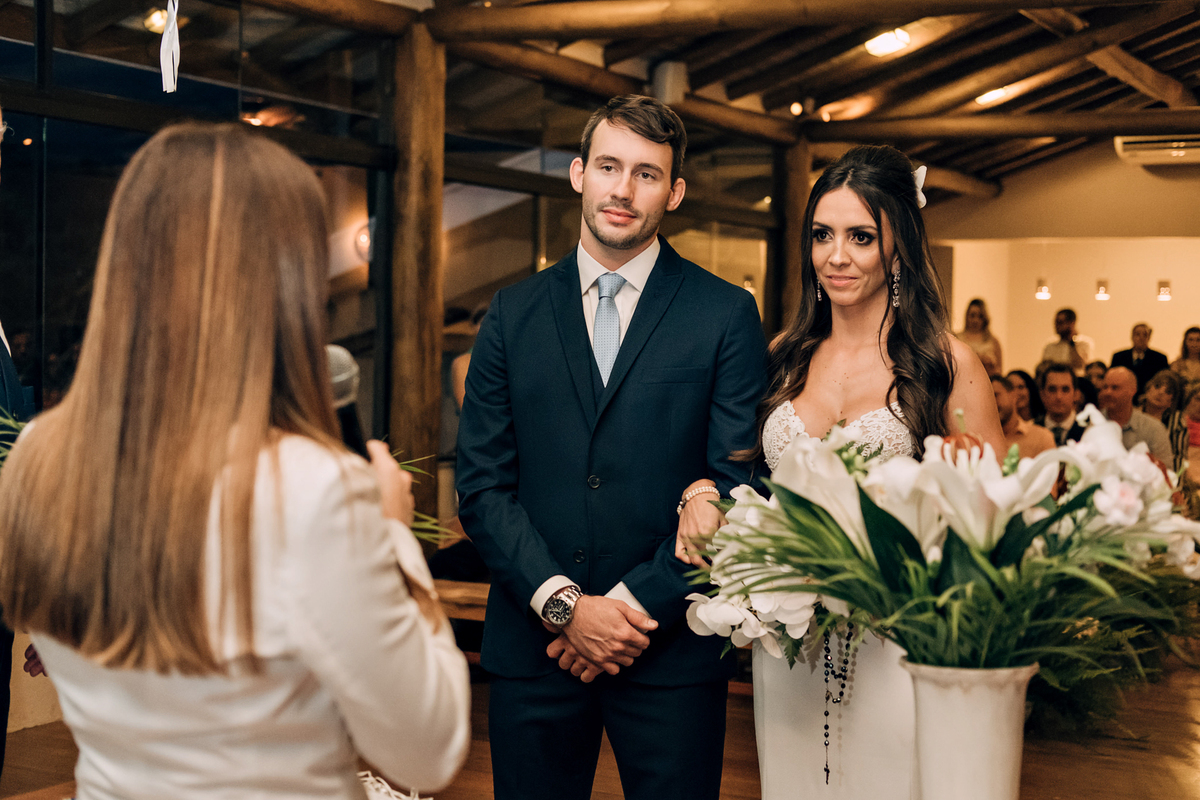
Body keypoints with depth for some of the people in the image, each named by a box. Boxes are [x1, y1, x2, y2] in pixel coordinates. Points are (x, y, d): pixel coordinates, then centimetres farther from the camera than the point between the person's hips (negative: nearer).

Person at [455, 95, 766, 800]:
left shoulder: (727, 314, 0)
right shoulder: (515, 313, 6)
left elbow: (737, 480, -6)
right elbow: (483, 485, 2)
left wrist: (634, 603, -12)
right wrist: (562, 604, -10)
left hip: (671, 649, -2)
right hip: (534, 639, 2)